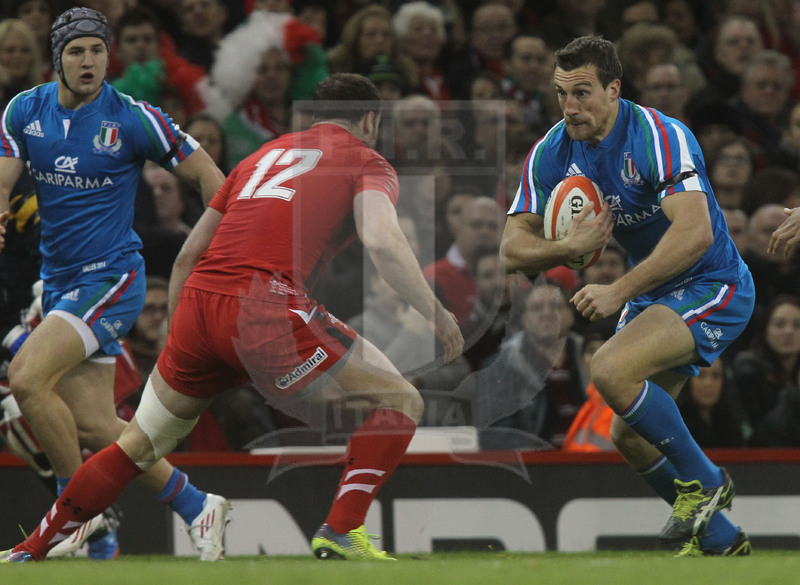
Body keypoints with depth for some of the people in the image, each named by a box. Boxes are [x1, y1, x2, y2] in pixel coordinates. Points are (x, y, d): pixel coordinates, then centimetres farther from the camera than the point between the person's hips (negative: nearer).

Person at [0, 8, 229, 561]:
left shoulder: (133, 118, -10)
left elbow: (206, 173, -4)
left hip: (111, 278, -6)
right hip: (59, 282, 6)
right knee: (93, 427, 2)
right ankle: (197, 506, 18)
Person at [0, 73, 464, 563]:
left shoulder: (266, 154, 28)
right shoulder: (367, 163, 11)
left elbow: (189, 255, 29)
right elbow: (382, 240, -11)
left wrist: (174, 335, 37)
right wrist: (435, 312, -10)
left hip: (198, 302, 6)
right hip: (266, 306, -6)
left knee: (140, 445, 22)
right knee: (400, 401, 4)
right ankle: (342, 531, -11)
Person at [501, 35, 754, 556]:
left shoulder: (659, 137, -26)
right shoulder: (553, 152, -5)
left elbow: (695, 231, -37)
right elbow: (514, 248, -5)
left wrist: (619, 291, -40)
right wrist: (568, 248, -27)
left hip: (711, 287, -8)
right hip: (653, 294, 8)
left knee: (610, 370, -28)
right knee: (629, 435, 6)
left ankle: (702, 479, -9)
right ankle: (719, 540, 24)